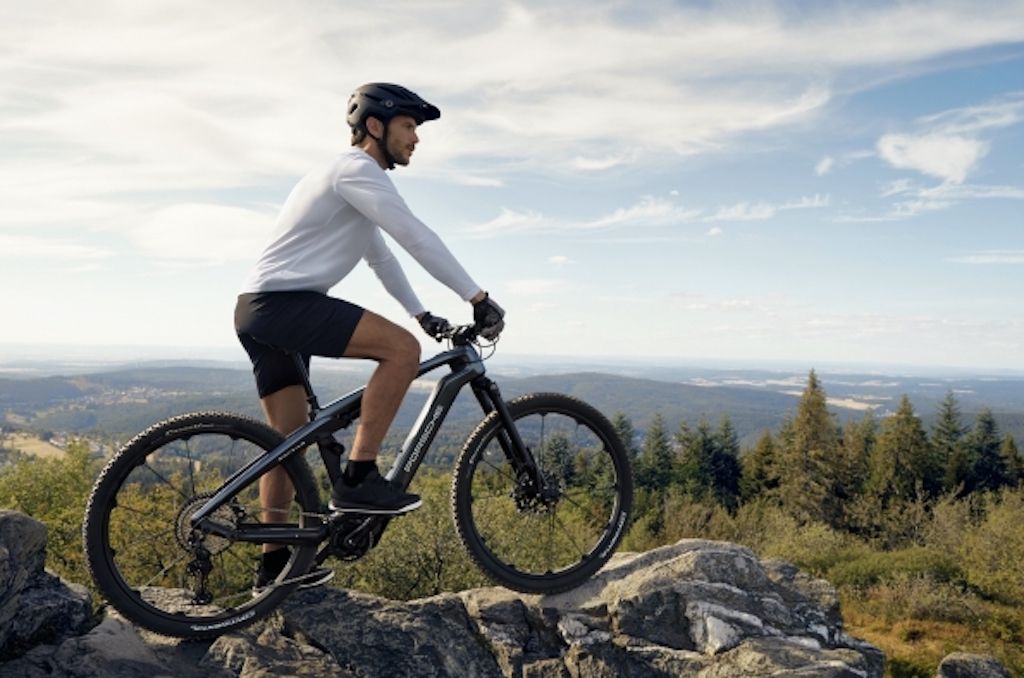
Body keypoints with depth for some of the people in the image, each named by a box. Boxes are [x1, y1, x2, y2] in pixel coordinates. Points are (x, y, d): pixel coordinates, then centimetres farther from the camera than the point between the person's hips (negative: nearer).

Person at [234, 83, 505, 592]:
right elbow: (416, 237, -16)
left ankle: (274, 564, 22)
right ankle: (358, 479, -17)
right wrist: (478, 298, -15)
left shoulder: (348, 178, 26)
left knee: (289, 438, 13)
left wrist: (420, 312, 26)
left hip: (259, 312, 11)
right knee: (401, 348, -21)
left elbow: (380, 255, 30)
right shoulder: (357, 170, -8)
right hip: (283, 302, -11)